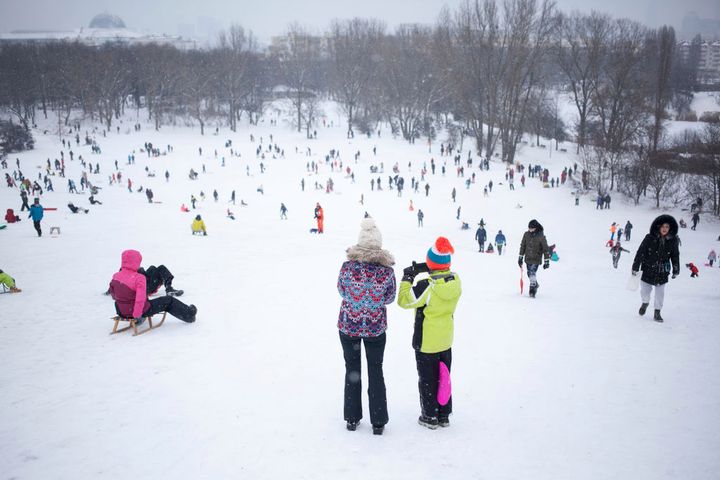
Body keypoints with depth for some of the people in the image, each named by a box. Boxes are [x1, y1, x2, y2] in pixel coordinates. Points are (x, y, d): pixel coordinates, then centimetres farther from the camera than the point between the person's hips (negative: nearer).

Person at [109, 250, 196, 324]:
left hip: (121, 312, 7)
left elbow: (113, 295, 9)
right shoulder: (139, 278, -24)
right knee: (168, 300, 13)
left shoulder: (115, 277, -4)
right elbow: (140, 298, -32)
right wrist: (137, 315, -26)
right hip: (141, 311, -6)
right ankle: (188, 314, 29)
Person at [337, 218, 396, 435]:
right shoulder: (386, 270, -15)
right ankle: (378, 422, 20)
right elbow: (390, 297, -1)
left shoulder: (348, 266, -17)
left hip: (348, 325, 0)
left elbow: (341, 290, 0)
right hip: (375, 327, 0)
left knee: (352, 369, 17)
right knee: (376, 371, 14)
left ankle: (352, 418, 24)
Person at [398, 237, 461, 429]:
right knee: (443, 378, 19)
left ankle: (430, 417, 22)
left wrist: (407, 278, -8)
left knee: (427, 380, 11)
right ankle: (444, 416, 29)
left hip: (426, 343, -5)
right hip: (446, 341, 6)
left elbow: (404, 301, -19)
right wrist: (422, 270, -3)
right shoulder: (455, 280, -9)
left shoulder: (426, 286, -27)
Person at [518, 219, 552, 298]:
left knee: (532, 273, -16)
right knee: (529, 274, 14)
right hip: (528, 258, 5)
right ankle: (535, 284, 40)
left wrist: (546, 261, -8)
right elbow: (522, 246, 9)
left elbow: (545, 249, -8)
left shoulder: (541, 236, -13)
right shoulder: (526, 234, -1)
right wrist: (520, 257, 10)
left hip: (536, 259, -5)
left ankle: (532, 290, -9)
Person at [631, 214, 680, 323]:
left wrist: (676, 270, 12)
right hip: (648, 270, -1)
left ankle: (657, 313, 20)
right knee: (645, 291, 8)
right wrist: (635, 267, -8)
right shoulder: (650, 238, -12)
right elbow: (640, 252, -8)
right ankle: (645, 303, 41)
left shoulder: (672, 241, -4)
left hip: (662, 273, 1)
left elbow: (675, 256, 8)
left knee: (660, 293, 3)